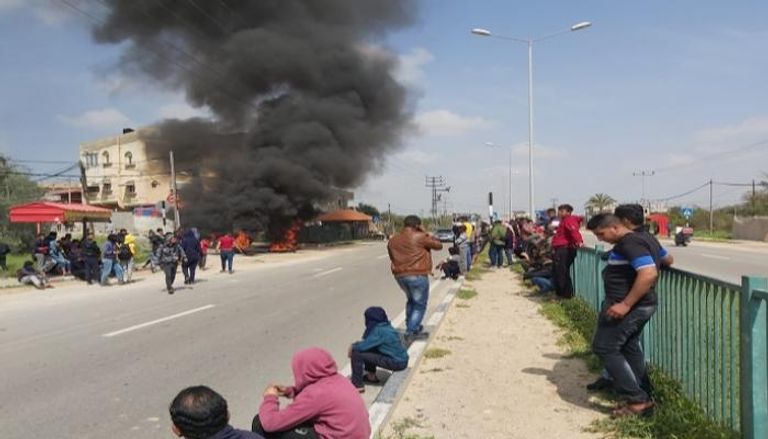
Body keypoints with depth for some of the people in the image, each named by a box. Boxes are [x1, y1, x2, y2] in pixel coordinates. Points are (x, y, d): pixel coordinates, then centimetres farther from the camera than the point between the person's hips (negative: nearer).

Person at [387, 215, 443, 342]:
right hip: (418, 275, -6)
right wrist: (426, 234, 10)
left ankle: (412, 326, 31)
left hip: (400, 275, 7)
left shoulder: (393, 240, 11)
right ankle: (411, 332, 2)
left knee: (411, 300, 27)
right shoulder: (420, 237, -8)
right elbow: (439, 245, 2)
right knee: (420, 304, 6)